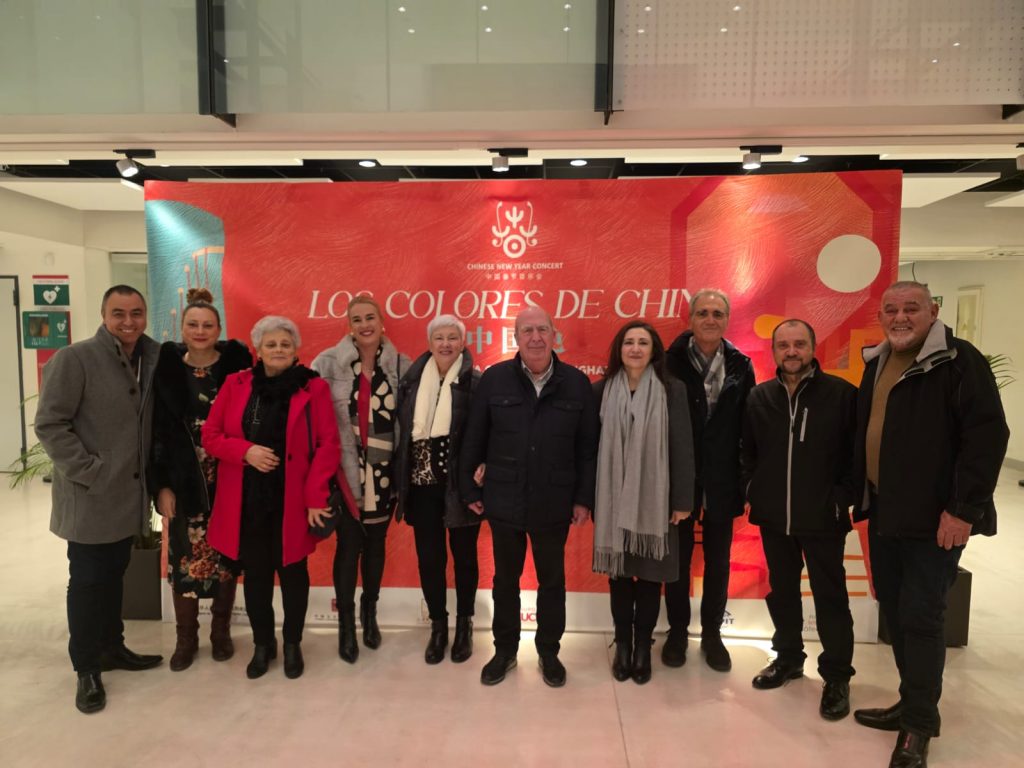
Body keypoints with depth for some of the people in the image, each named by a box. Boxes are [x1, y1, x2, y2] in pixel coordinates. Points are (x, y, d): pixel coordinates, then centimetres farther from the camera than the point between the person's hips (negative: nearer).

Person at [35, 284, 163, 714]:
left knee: (113, 576, 19)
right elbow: (49, 425, -16)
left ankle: (112, 647, 35)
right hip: (89, 499, -6)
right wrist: (90, 472, -18)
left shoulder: (150, 361, 5)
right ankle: (87, 668, 22)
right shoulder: (74, 359, -14)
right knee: (87, 582, 7)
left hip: (128, 496, 6)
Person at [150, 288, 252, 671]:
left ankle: (221, 631, 29)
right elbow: (157, 430, -1)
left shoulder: (236, 363, -3)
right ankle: (186, 638, 26)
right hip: (184, 481, 0)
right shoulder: (167, 367, -1)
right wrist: (161, 484, -5)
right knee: (186, 557, 6)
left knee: (227, 555, 10)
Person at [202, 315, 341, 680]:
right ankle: (262, 643, 32)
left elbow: (328, 446, -8)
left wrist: (316, 497, -14)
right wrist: (246, 451, -14)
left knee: (292, 571, 12)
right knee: (255, 573, 12)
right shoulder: (236, 385, 3)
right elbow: (210, 435, 5)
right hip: (247, 501, 2)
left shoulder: (313, 388, -5)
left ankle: (293, 644, 30)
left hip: (293, 501, -2)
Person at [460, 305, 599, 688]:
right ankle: (505, 650, 38)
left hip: (554, 505, 0)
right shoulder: (494, 379, -6)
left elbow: (588, 448, -1)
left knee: (552, 581, 16)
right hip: (504, 502, 0)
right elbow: (473, 440, 0)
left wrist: (584, 498, -2)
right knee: (505, 579, 17)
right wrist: (470, 489, 2)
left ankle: (549, 652, 37)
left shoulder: (577, 384, -5)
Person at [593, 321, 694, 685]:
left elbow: (682, 447, -4)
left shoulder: (672, 390, -4)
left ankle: (643, 646, 28)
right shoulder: (602, 390, 0)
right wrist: (589, 498, 1)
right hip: (614, 500, 1)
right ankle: (623, 644, 28)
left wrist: (683, 500, -5)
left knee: (650, 575, 9)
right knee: (619, 573, 11)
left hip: (655, 500, -1)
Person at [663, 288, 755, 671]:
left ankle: (712, 634, 32)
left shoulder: (740, 367, 0)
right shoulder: (671, 362, -6)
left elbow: (747, 427, 0)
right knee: (678, 558, 12)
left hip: (722, 481, 2)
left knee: (718, 561, 14)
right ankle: (677, 632, 29)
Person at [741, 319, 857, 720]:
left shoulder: (842, 393, -9)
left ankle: (836, 676, 23)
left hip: (823, 518, -3)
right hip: (773, 517, 4)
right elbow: (747, 451, 10)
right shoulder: (758, 397, 2)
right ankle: (788, 657, 35)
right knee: (781, 591, 17)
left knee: (830, 597, 7)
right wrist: (753, 490, 2)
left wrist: (843, 497, -10)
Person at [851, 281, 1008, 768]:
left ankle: (919, 723, 15)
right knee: (895, 613, 14)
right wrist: (861, 495, 15)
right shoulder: (876, 364, 12)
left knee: (920, 618, -1)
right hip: (883, 514, 7)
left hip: (934, 519, -7)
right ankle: (913, 704, 30)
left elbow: (987, 434, -17)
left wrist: (964, 509, -20)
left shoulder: (958, 361, -11)